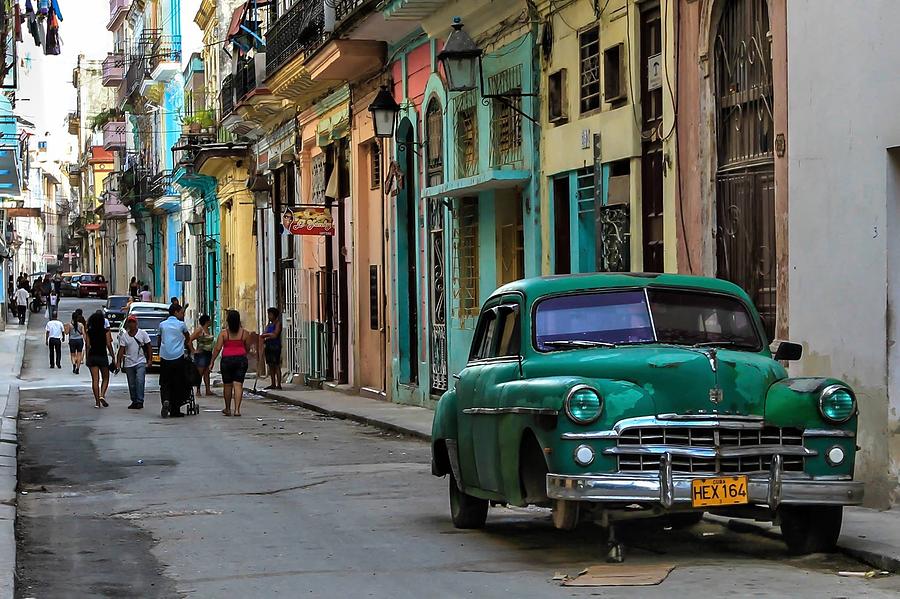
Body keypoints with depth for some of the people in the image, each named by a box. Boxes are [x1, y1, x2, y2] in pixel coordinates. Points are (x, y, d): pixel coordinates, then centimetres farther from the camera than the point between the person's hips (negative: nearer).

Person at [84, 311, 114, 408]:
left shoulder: (89, 332, 1)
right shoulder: (106, 331, -7)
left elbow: (87, 345, 2)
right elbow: (108, 345, -9)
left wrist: (87, 358, 10)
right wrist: (113, 356, -1)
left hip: (92, 356, 2)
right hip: (103, 356, -2)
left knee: (95, 379, 4)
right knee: (105, 378, 12)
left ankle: (97, 401, 3)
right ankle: (102, 395, -10)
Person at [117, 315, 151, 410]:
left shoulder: (143, 334, 0)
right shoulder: (124, 336, 4)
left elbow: (148, 347, 4)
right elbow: (121, 349, 2)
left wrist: (149, 359, -2)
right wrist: (118, 362, -6)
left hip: (141, 362, -3)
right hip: (129, 363, 3)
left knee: (140, 381, -18)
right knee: (131, 384, 7)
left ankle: (140, 401, -17)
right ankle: (134, 401, 19)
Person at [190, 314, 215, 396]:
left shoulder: (208, 330, 12)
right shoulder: (199, 330, -12)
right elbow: (189, 340, -15)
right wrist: (193, 351, -13)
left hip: (208, 354, 8)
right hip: (201, 354, -8)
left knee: (207, 373, 9)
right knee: (200, 373, -5)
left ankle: (208, 390, 11)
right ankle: (198, 390, -1)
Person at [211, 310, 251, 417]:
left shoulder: (224, 333, -5)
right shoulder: (244, 333, 0)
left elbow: (217, 349, -7)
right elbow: (248, 349, 9)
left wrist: (212, 361, 0)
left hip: (227, 360, -1)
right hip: (241, 359, 1)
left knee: (227, 385, 11)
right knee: (238, 385, -2)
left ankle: (228, 409, 21)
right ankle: (237, 409, -11)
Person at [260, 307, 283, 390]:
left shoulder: (277, 324, -3)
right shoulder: (268, 325, 18)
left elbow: (275, 335, -13)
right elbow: (264, 336, 15)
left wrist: (265, 335, -8)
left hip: (275, 346, -8)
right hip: (268, 346, 8)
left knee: (276, 365, -9)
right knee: (271, 366, 7)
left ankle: (278, 384, -10)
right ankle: (273, 384, 10)